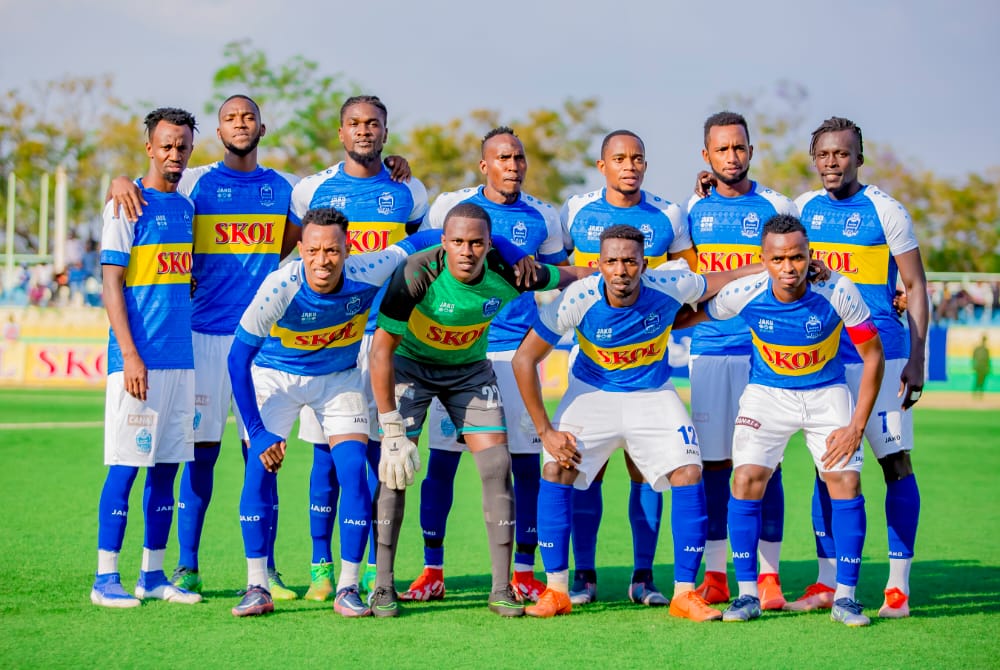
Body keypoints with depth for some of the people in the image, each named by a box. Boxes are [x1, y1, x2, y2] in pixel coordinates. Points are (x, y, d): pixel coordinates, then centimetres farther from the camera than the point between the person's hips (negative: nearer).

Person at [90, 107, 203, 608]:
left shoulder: (186, 206, 15)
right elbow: (112, 284, -10)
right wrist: (130, 356, -17)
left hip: (180, 356, 7)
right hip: (139, 357, -7)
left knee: (167, 466, 8)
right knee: (126, 465, -6)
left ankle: (152, 575, 14)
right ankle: (106, 579, -1)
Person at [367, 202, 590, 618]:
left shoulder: (507, 273, -24)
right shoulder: (417, 275, -33)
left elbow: (572, 277, -4)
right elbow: (381, 349, -29)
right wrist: (392, 429, -29)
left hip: (470, 369, 3)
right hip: (410, 362, -3)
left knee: (497, 467, -7)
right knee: (394, 468, -15)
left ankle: (502, 588, 0)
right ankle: (383, 586, -6)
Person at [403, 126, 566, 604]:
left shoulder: (542, 218, 6)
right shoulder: (449, 206, 3)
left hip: (516, 349, 1)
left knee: (526, 462, -1)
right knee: (441, 460, -3)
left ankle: (524, 572, 9)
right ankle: (432, 571, 6)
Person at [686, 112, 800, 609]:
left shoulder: (776, 207, 4)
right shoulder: (692, 210, 10)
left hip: (765, 350, -2)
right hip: (708, 349, 2)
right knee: (714, 463, 3)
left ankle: (768, 576, 1)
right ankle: (714, 575, 10)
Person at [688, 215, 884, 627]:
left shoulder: (838, 292, -24)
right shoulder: (743, 294, -21)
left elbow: (873, 355, -13)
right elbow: (696, 314, 1)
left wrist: (857, 426, -15)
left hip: (827, 392, 0)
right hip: (767, 391, 1)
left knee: (846, 482, -14)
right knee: (747, 479, -15)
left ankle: (845, 597, -2)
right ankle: (747, 594, -3)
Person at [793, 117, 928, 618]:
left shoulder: (885, 211, -4)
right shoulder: (803, 209, 9)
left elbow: (916, 287, -2)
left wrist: (916, 360, -9)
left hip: (879, 354, -4)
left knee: (896, 463, -3)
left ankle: (899, 586, 1)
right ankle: (827, 583, 13)